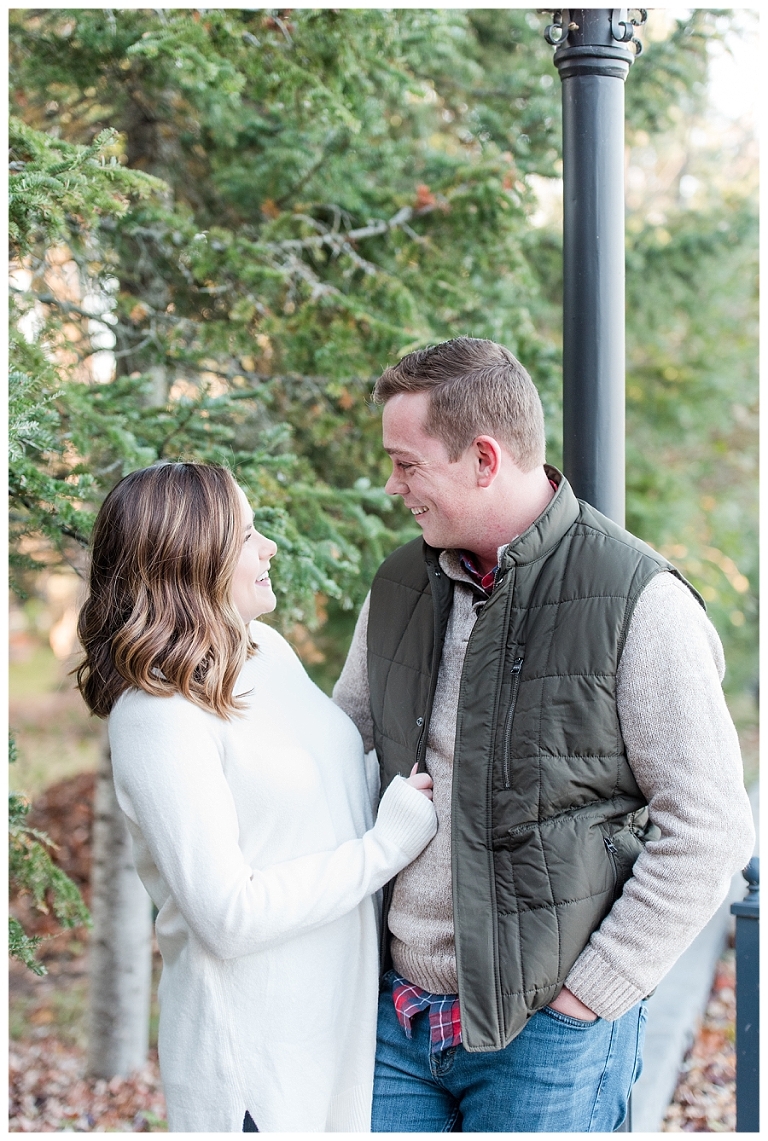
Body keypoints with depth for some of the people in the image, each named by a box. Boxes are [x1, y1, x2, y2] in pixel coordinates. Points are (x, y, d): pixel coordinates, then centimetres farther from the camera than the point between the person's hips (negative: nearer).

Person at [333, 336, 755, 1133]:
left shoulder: (637, 602, -12)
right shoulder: (399, 587, 7)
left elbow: (709, 830, -12)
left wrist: (592, 993, -11)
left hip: (546, 1032, -5)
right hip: (395, 1013, 5)